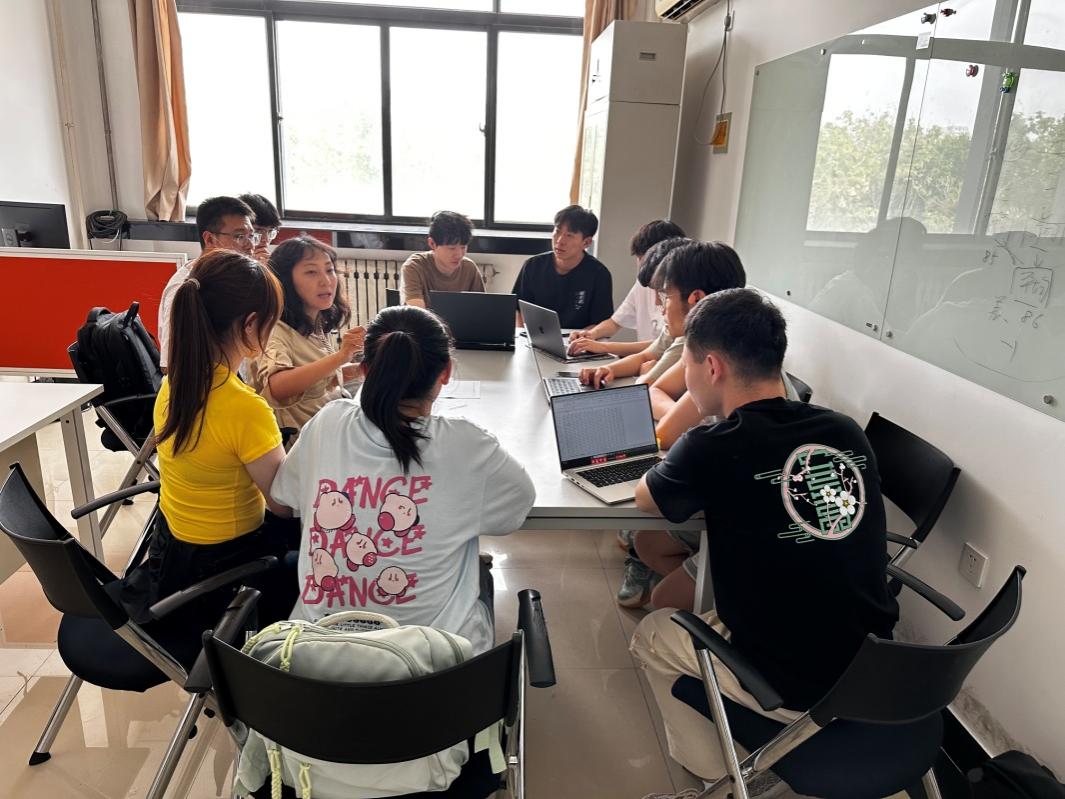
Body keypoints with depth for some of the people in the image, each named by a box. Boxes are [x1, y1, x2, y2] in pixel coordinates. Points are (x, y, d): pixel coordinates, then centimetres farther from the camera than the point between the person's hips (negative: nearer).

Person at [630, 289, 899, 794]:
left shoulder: (714, 450, -23)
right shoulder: (847, 433, -7)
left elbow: (646, 499, -3)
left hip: (797, 690, -6)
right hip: (878, 675, 6)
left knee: (652, 634, 18)